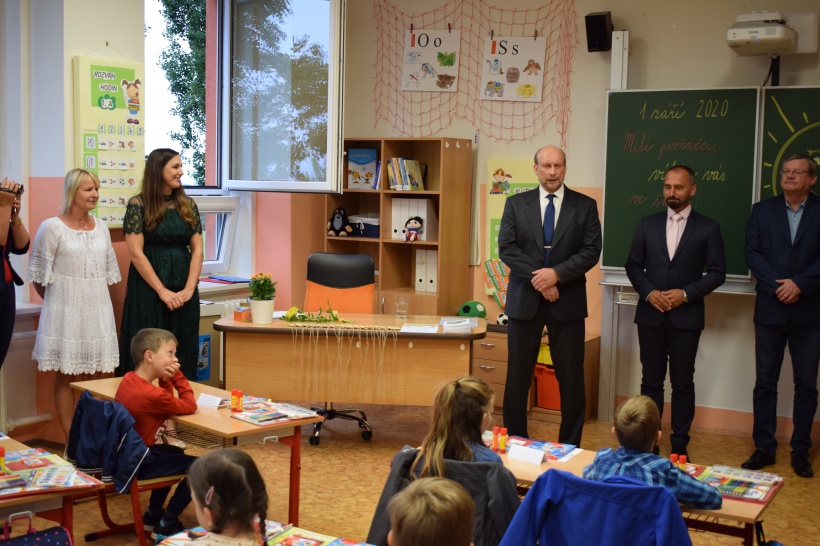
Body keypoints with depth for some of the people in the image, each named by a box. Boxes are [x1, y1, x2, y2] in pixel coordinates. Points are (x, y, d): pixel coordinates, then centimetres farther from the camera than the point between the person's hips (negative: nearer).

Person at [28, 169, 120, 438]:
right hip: (65, 312, -4)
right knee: (65, 376, 2)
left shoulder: (101, 227, 7)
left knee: (89, 375, 8)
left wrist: (96, 297, 12)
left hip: (96, 310, 5)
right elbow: (39, 275, -4)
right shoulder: (52, 227, -8)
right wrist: (56, 302, 3)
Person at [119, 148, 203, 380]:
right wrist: (162, 291, -12)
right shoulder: (138, 205, -5)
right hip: (148, 289, -4)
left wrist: (189, 289, -6)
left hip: (184, 290, 4)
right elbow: (136, 253, -10)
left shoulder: (188, 205, 9)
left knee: (183, 355, 7)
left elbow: (197, 250, 6)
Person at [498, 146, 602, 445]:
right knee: (518, 375, 6)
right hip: (524, 299, 1)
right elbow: (506, 248, -3)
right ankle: (515, 441, 18)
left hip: (568, 301, 0)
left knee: (571, 376, 3)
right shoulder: (516, 204, 5)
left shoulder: (585, 206, 4)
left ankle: (570, 445, 14)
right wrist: (538, 279, -13)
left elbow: (591, 251, -4)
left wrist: (556, 274, -17)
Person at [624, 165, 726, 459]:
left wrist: (686, 293, -13)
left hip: (686, 316, -2)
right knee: (651, 380, 8)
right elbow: (633, 264, 8)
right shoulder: (647, 223, 7)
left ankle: (679, 445, 14)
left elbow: (717, 272, -1)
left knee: (683, 383, 4)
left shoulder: (708, 228, 0)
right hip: (651, 314, 2)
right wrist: (648, 292, -9)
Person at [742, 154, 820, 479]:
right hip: (770, 309, 1)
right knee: (765, 382, 6)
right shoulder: (762, 210, 7)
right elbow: (752, 253, -1)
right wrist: (779, 286, -12)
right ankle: (764, 448, 16)